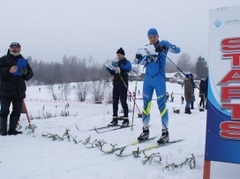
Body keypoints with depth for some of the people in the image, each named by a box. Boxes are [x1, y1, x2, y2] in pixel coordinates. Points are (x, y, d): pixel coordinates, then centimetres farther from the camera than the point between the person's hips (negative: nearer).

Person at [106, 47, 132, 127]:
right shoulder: (116, 63, 18)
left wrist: (119, 66, -33)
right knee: (115, 102, 6)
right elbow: (113, 73, 20)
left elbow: (128, 68, -23)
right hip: (116, 84, 6)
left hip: (123, 85, -6)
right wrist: (109, 69, 0)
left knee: (123, 102, -6)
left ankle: (126, 120, -1)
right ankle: (115, 119, 12)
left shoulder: (127, 62, -1)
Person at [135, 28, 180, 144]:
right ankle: (145, 130, 17)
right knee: (146, 104, 7)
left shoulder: (163, 44, 1)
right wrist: (139, 56, -15)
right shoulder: (146, 48, 13)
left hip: (159, 79, -5)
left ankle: (165, 132, 2)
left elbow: (177, 50, -11)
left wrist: (166, 47, -27)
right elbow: (140, 61, 7)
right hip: (148, 79, 5)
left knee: (161, 105, -6)